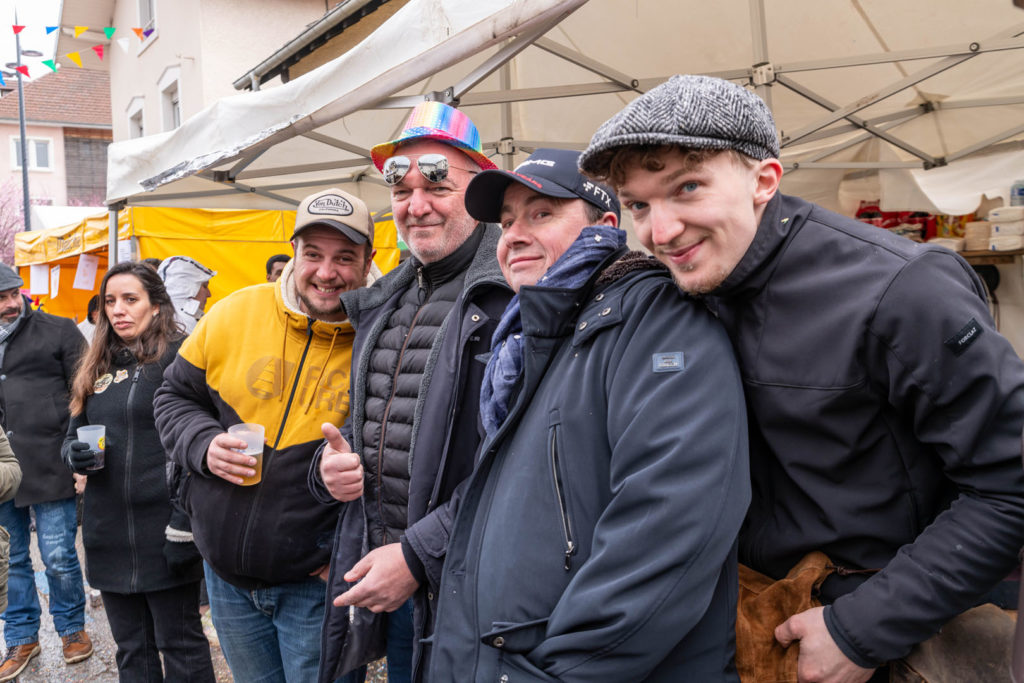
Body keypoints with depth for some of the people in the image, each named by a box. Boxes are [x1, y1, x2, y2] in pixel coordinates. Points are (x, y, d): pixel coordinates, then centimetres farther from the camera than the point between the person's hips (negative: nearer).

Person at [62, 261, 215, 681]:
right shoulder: (96, 367, 13)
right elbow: (71, 437, 20)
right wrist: (75, 454, -4)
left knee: (180, 647, 5)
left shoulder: (179, 357, -8)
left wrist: (185, 526, -18)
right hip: (109, 534, 6)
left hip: (163, 532, -6)